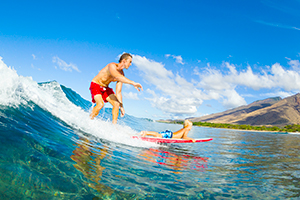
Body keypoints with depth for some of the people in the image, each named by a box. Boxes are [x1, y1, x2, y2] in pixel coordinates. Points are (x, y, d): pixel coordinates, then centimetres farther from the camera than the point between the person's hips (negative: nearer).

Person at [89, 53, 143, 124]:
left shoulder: (122, 74, -5)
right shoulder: (112, 66, -26)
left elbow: (118, 92, -4)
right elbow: (117, 77, -50)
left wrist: (121, 106, -9)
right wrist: (133, 83, -57)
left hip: (105, 88, 7)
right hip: (96, 85, -7)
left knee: (116, 103, -9)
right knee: (100, 104, -28)